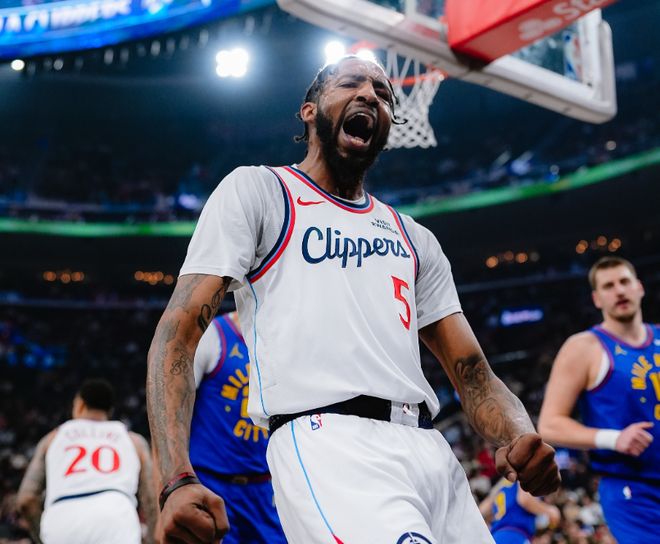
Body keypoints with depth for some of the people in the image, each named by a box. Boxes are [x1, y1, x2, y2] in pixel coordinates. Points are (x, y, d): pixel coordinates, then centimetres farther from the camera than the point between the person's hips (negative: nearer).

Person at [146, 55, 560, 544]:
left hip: (433, 450, 6)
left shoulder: (415, 239, 24)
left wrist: (522, 437, -6)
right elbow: (179, 332, -2)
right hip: (327, 442, -5)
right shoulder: (257, 190, 8)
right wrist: (177, 480, -18)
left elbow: (472, 372, 18)